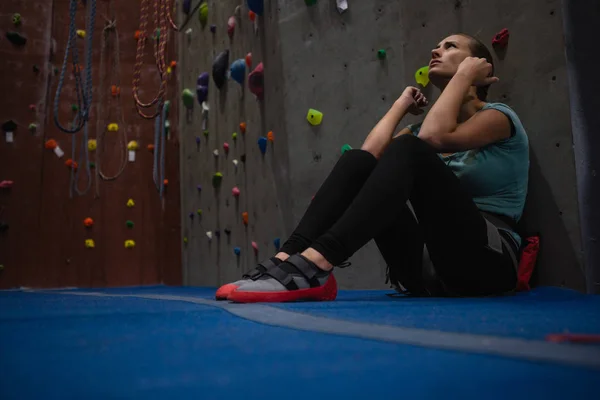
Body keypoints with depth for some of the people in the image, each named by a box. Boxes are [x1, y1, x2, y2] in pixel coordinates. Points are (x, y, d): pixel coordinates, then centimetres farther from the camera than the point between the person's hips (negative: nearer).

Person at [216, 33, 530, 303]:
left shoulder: (498, 115, 4)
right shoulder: (418, 128, 20)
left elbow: (436, 136, -18)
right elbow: (371, 152, 0)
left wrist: (464, 74, -2)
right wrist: (403, 103, 14)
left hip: (485, 261, -5)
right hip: (429, 267, 5)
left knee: (409, 151, -27)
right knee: (357, 160, -13)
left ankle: (314, 265, -43)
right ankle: (288, 258, -33)